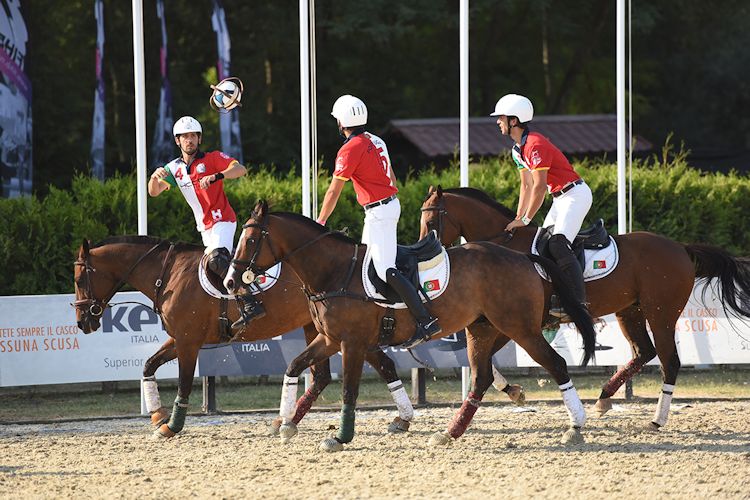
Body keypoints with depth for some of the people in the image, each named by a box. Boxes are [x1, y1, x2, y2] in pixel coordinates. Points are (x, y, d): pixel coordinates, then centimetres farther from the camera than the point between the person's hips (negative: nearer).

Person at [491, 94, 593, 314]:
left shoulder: (535, 145, -21)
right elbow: (526, 186, 16)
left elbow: (539, 187, -23)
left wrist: (526, 220, -19)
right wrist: (518, 220, 11)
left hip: (575, 194, -11)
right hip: (561, 198, 11)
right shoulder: (518, 150, 10)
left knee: (558, 243, -24)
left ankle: (578, 299, -31)